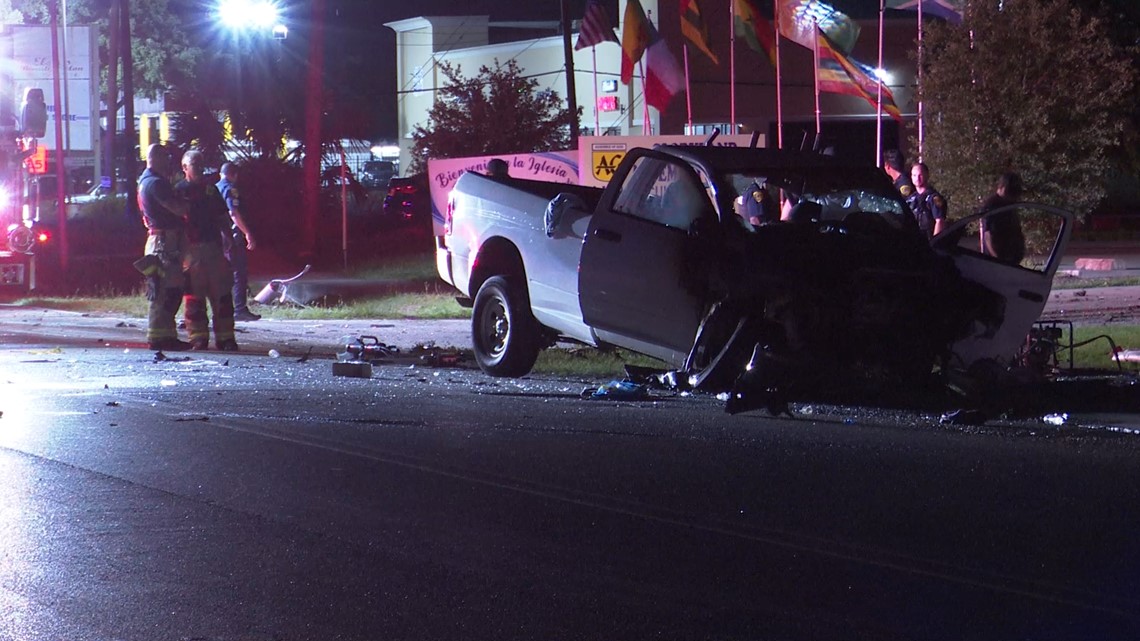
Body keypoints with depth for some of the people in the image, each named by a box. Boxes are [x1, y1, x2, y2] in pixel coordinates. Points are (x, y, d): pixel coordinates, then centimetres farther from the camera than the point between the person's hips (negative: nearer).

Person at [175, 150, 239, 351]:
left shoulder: (211, 189, 15)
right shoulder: (179, 190, 1)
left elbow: (222, 218, 19)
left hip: (214, 247, 4)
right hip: (191, 250, -4)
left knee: (222, 294, 2)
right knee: (194, 297, -1)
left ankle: (225, 337, 7)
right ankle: (198, 338, 4)